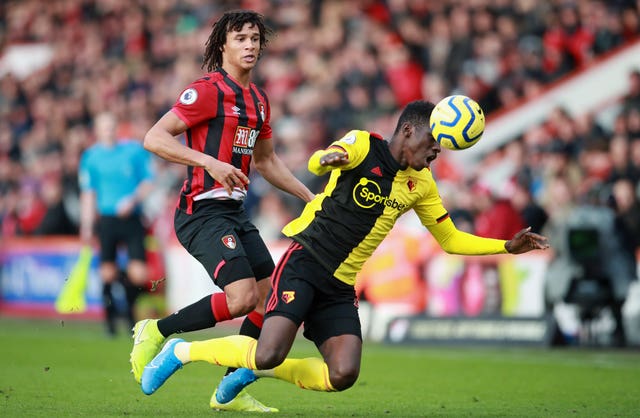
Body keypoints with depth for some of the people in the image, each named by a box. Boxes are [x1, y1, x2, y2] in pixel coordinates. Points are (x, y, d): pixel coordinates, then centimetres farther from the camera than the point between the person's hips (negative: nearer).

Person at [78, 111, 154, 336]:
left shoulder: (135, 150, 3)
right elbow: (88, 195, 9)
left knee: (138, 274, -8)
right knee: (107, 274, -3)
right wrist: (86, 227, 5)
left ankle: (130, 309, 19)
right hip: (107, 219, 1)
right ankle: (110, 316, 16)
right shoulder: (91, 157, 5)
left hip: (132, 218, 0)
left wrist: (132, 200, -12)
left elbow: (148, 182, 5)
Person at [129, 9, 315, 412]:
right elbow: (154, 138, -18)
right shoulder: (207, 91, -11)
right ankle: (156, 331, -2)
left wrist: (310, 197, 23)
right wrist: (210, 162, -27)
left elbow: (266, 160, 28)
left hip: (235, 211, 9)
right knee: (242, 297, -22)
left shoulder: (258, 100, 15)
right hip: (204, 210, -9)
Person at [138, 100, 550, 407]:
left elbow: (451, 239, 19)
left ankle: (252, 371, 11)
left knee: (343, 375, -13)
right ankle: (181, 351, 1)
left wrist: (508, 246, 9)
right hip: (304, 265, -7)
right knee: (269, 353, -24)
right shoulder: (364, 146, -9)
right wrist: (328, 158, -53)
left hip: (341, 286, 7)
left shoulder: (421, 184, 10)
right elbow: (316, 163, -29)